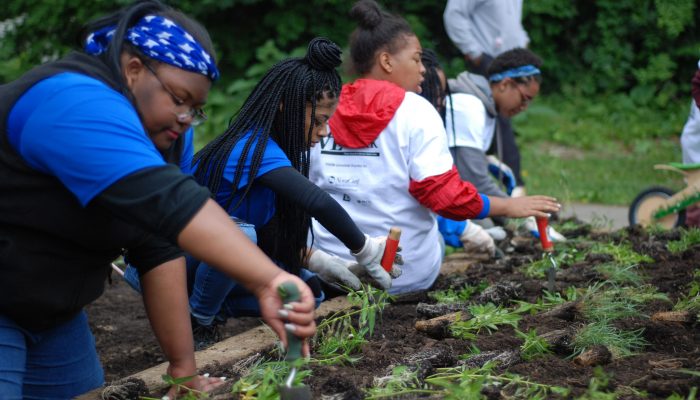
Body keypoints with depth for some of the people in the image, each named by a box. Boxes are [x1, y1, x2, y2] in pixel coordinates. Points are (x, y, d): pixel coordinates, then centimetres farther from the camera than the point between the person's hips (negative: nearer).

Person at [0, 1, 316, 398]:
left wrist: (184, 366, -10)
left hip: (50, 315, 9)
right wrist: (268, 282, -49)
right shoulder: (77, 104, -26)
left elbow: (161, 245, -3)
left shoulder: (152, 132, 2)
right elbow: (167, 201, -40)